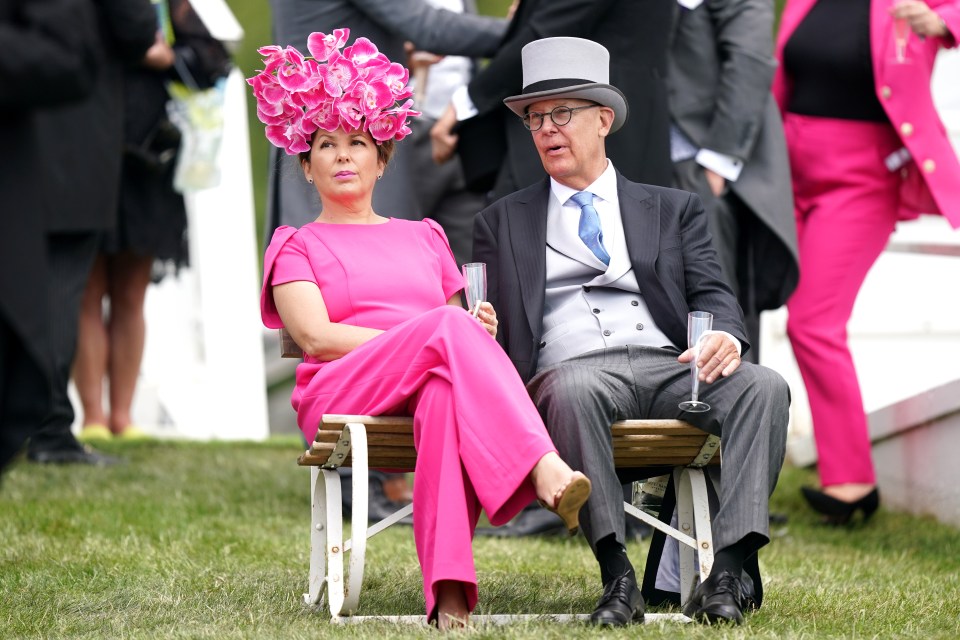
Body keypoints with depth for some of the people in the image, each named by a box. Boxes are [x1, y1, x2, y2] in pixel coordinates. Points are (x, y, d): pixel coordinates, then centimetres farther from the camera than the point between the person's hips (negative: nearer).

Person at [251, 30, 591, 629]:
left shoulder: (424, 236, 34)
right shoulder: (296, 246, 21)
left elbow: (462, 313, 26)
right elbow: (316, 337, 2)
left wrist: (479, 330, -2)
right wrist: (432, 334, -9)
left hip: (443, 375, 2)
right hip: (342, 397, -2)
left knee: (445, 391, -41)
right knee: (447, 327, -36)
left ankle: (450, 592, -59)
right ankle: (546, 471, -56)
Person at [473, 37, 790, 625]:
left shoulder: (674, 209, 23)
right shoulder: (502, 222, 24)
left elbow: (712, 294, 11)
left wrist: (724, 335, -13)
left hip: (668, 367, 2)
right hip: (572, 370, -1)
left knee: (764, 386, -29)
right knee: (574, 389, -39)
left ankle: (728, 573, -39)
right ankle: (617, 575, -40)